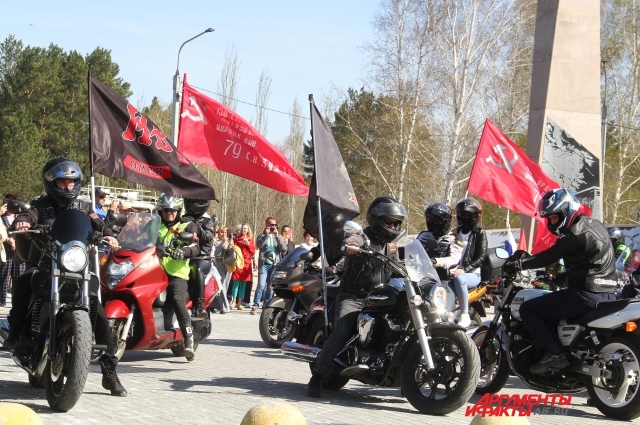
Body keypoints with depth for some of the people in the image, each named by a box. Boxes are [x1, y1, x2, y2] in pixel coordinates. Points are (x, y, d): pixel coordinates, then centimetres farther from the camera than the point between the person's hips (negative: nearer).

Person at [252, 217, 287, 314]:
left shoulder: (278, 237, 14)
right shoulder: (262, 236, 9)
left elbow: (284, 249, -1)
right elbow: (259, 245, -11)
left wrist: (277, 236, -8)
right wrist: (266, 234, -15)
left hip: (275, 265, 3)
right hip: (264, 264, -3)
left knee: (270, 287, 6)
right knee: (261, 285, -14)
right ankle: (255, 305, -12)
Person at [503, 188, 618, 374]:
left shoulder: (576, 233, -14)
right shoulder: (594, 225, 15)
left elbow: (549, 257, -15)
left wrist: (516, 265, -7)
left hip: (586, 294, -10)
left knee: (528, 309, -7)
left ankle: (553, 353, -18)